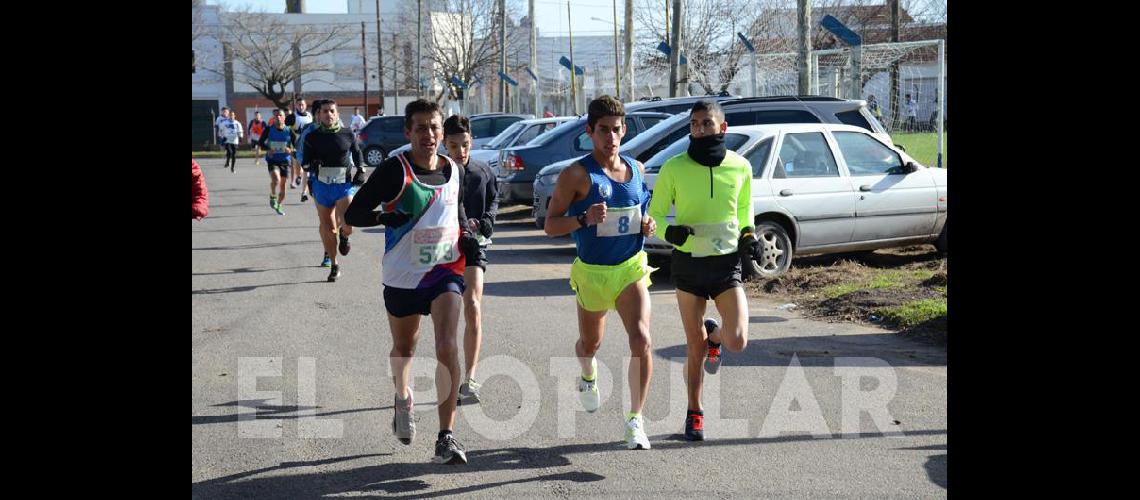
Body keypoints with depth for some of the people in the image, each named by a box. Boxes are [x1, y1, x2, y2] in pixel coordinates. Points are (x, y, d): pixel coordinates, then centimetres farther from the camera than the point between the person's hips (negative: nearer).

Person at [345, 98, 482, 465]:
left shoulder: (455, 172, 2)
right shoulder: (394, 170, -11)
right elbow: (353, 214, -10)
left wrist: (468, 236, 3)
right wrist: (384, 216, -27)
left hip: (445, 272, 1)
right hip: (402, 275, -1)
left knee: (447, 347, -17)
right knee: (404, 348, 18)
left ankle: (446, 437, -14)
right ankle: (403, 400, 51)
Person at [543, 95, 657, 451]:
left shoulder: (637, 169, 3)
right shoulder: (577, 175, -12)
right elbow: (550, 225, -12)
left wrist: (648, 224, -2)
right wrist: (584, 219, -29)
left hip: (631, 268, 2)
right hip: (592, 271, -2)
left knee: (641, 338, -18)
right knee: (590, 343, 18)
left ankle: (635, 420, -9)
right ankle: (588, 378, 56)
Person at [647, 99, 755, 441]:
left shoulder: (740, 167, -2)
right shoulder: (674, 168, -8)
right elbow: (655, 213, 0)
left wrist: (748, 234, -1)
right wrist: (670, 231, -21)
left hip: (727, 263, 1)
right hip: (688, 263, -1)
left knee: (737, 342, -14)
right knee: (695, 348, 7)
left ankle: (714, 335, 24)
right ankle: (694, 413, 29)